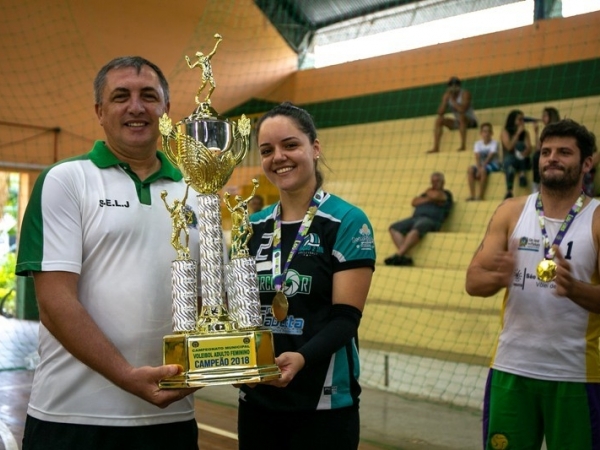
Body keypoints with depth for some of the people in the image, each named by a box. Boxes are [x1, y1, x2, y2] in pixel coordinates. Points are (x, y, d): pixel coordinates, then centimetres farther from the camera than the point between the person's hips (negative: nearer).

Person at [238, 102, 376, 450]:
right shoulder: (253, 227, 7)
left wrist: (301, 358, -30)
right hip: (256, 400, 5)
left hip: (324, 403, -5)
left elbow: (346, 316, -13)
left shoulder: (348, 222, -8)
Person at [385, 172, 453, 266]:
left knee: (416, 229, -40)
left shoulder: (446, 194, 14)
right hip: (415, 218, 8)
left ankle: (398, 255, -49)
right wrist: (428, 198, 6)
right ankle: (404, 257, -31)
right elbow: (414, 202, 16)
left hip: (430, 220, -7)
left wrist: (429, 192, 12)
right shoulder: (428, 193, 34)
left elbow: (435, 196, -9)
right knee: (394, 228, -15)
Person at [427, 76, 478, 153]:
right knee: (439, 120, -11)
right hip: (457, 122, 6)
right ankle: (436, 147, -18)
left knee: (460, 116, -37)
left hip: (470, 121, -6)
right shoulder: (447, 95, -1)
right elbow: (440, 113, -7)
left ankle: (463, 145, -36)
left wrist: (452, 100, -24)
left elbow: (462, 109, -33)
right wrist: (446, 100, -18)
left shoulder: (465, 94, -17)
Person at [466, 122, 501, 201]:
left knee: (483, 170, -37)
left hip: (493, 165, -4)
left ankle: (480, 196, -32)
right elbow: (477, 157, -7)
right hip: (481, 165, 4)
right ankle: (472, 196, -29)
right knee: (470, 169, -26)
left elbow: (490, 157, -15)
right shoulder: (478, 144, 6)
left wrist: (482, 167, -25)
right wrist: (479, 167, -25)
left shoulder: (494, 143, -5)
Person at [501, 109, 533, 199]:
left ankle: (522, 173, -32)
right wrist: (518, 133, -13)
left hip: (523, 161, 2)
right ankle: (509, 191, -55)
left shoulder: (525, 133, 11)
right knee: (509, 160, -40)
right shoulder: (505, 132, 5)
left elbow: (529, 149, -4)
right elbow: (509, 147, -11)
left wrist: (525, 152, -28)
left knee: (519, 144, -27)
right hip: (510, 160, -2)